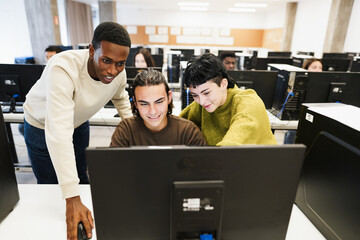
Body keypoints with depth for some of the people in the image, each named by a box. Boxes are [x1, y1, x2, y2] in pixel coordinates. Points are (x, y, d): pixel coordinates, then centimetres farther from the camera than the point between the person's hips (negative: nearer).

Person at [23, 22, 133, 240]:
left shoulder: (118, 73, -22)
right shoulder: (63, 69, -42)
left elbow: (120, 97, 4)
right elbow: (59, 132, -47)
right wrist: (72, 199, -49)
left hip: (79, 123, 5)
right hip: (43, 126, -4)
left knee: (81, 177, 18)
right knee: (50, 186, 7)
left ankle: (83, 215, 43)